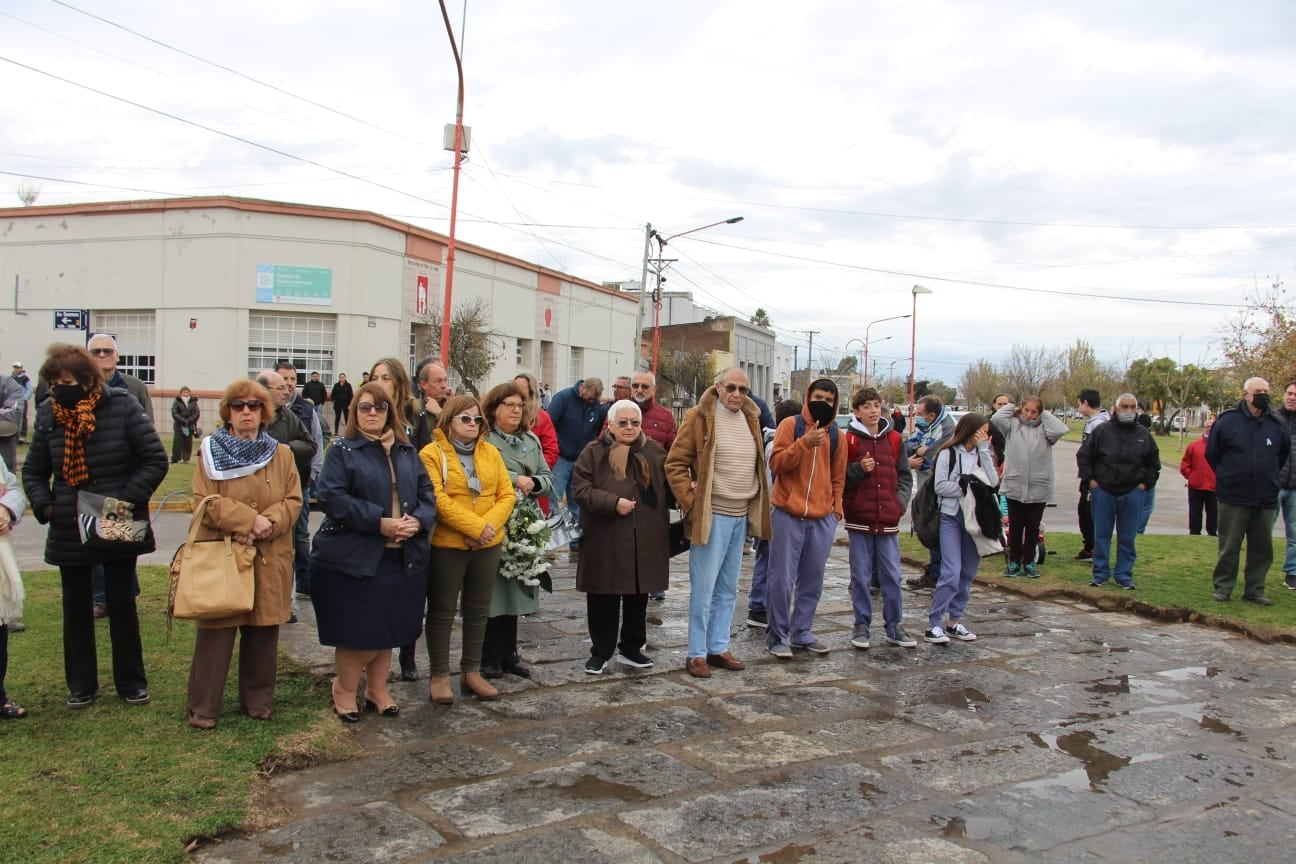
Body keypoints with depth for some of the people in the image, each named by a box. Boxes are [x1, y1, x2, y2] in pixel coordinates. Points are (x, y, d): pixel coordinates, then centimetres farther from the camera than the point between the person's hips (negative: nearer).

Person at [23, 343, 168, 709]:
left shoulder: (123, 407, -12)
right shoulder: (48, 414, -3)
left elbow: (155, 460, -10)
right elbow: (34, 471, 7)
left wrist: (130, 499, -19)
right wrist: (43, 504, -10)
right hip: (69, 532, 3)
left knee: (122, 604, 9)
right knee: (76, 607, 13)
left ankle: (131, 681, 22)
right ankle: (81, 684, 27)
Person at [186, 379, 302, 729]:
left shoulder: (282, 454, 9)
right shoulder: (211, 451, 2)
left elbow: (293, 500, 3)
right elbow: (204, 501, -8)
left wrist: (268, 524, -16)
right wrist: (250, 520, -18)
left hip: (269, 560, 3)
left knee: (263, 634, 8)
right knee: (216, 633, 1)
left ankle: (257, 699, 22)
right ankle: (203, 707, 12)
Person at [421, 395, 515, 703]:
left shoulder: (490, 452, 9)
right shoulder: (432, 453, -7)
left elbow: (507, 494, 3)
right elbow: (437, 499, -17)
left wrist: (490, 524, -14)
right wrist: (475, 527, -21)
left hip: (488, 545, 5)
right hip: (446, 545, -5)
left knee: (478, 610, 13)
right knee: (442, 611, 5)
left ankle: (471, 672, 25)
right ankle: (439, 675, 15)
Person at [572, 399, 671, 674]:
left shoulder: (654, 452, 7)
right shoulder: (594, 452, -2)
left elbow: (667, 485, 18)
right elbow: (580, 488, -9)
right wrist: (612, 502, -18)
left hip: (645, 540, 3)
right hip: (606, 541, -3)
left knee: (638, 596, 12)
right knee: (604, 599, 4)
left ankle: (631, 649, 28)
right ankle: (600, 652, 18)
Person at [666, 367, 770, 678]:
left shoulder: (750, 419, 11)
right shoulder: (700, 417, -8)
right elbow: (675, 464, -8)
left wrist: (758, 507, 8)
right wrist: (691, 503, -12)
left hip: (741, 516, 7)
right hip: (712, 515, -6)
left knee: (728, 590, 14)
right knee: (703, 589, -2)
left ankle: (718, 648, 24)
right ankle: (696, 654, 8)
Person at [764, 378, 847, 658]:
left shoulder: (836, 434, 11)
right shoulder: (791, 425, -2)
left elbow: (838, 477, 16)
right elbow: (776, 463, -11)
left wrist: (836, 508, 9)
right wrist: (805, 442, -21)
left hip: (823, 519, 4)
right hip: (788, 516, -4)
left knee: (812, 580, 9)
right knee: (782, 579, -2)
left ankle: (802, 632, 21)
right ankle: (777, 635, 8)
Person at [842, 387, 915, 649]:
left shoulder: (894, 439, 7)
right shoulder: (849, 440, -2)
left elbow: (904, 475, 12)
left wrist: (900, 502, -2)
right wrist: (859, 469, -18)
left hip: (888, 520, 3)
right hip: (859, 518, -2)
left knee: (892, 576, 7)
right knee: (861, 576, 5)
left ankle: (893, 627, 17)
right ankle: (862, 626, 16)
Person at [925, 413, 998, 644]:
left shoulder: (983, 454, 12)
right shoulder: (948, 454, -3)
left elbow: (993, 482, -4)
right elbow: (940, 487, -9)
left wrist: (984, 450, -6)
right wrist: (966, 487, -12)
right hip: (951, 517, -6)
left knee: (968, 573, 8)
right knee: (952, 571, -13)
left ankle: (955, 622, 18)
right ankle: (933, 625, -7)